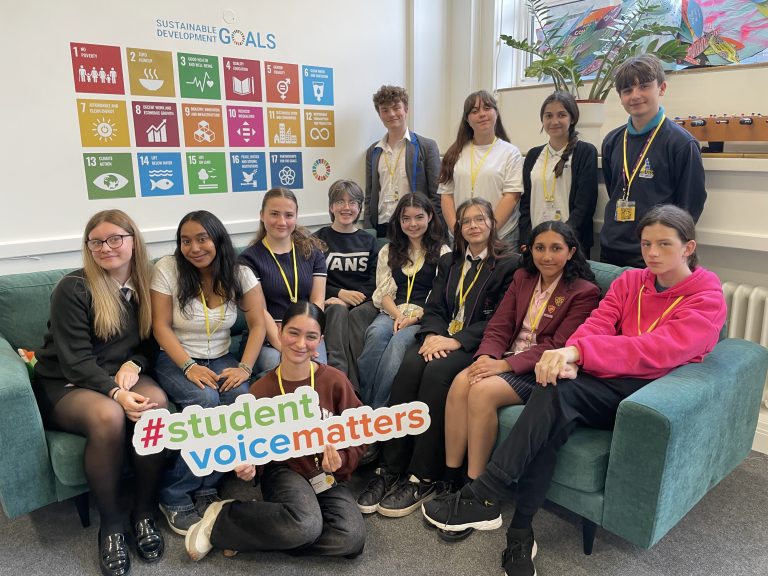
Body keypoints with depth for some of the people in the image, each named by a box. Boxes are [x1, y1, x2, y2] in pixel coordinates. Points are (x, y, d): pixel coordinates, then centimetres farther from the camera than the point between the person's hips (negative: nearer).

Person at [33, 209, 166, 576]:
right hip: (64, 385, -3)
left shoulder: (144, 285, 4)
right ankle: (111, 525, -14)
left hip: (122, 377, 4)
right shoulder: (73, 288, -10)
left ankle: (144, 513, -14)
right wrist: (116, 393, -30)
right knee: (108, 416, -36)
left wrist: (134, 365, -14)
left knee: (157, 401, -30)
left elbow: (150, 343, 9)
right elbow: (75, 359, -16)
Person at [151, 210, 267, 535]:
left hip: (220, 359, 3)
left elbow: (257, 323, -5)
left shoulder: (240, 274, -3)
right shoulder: (168, 269, -9)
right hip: (176, 360, -2)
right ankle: (174, 497, -14)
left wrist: (244, 367, -18)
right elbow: (161, 326, -9)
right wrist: (189, 366, -21)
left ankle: (207, 489, -12)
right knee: (206, 402, -32)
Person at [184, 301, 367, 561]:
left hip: (327, 475, 3)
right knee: (305, 526, -35)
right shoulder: (260, 390, -5)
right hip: (284, 470, -2)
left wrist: (341, 459, -20)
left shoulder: (335, 381, -8)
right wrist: (247, 465, -18)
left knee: (352, 539, -26)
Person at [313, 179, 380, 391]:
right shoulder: (319, 239, 13)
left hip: (364, 302, 1)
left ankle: (355, 387, -40)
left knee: (357, 316, -33)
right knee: (338, 311, -36)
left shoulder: (368, 241, 20)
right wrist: (340, 293, -12)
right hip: (332, 301, -1)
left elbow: (375, 280, 9)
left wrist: (356, 296, -11)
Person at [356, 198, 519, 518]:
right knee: (409, 367, -28)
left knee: (437, 372, -33)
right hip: (440, 338, 4)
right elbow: (434, 308, 12)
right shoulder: (448, 263, 23)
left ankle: (423, 478, -26)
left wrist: (457, 340, -17)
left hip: (475, 345, -4)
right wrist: (433, 335, -10)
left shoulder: (509, 264, 6)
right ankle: (391, 470, -25)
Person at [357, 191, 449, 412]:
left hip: (424, 317, -2)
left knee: (398, 342, -36)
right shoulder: (389, 251, 21)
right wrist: (398, 315, -9)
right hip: (393, 313, 3)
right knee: (376, 334, -33)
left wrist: (415, 317, -14)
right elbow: (383, 292, 11)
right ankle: (361, 403, -33)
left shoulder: (442, 252, 11)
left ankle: (379, 409, -36)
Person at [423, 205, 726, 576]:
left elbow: (657, 350, -20)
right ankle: (520, 534, -23)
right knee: (553, 418, -32)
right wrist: (568, 357, -25)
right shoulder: (630, 281, 14)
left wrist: (577, 351, -32)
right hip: (605, 383, 4)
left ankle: (482, 497, -28)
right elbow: (597, 324, -2)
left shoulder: (707, 299, -3)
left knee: (558, 392, -33)